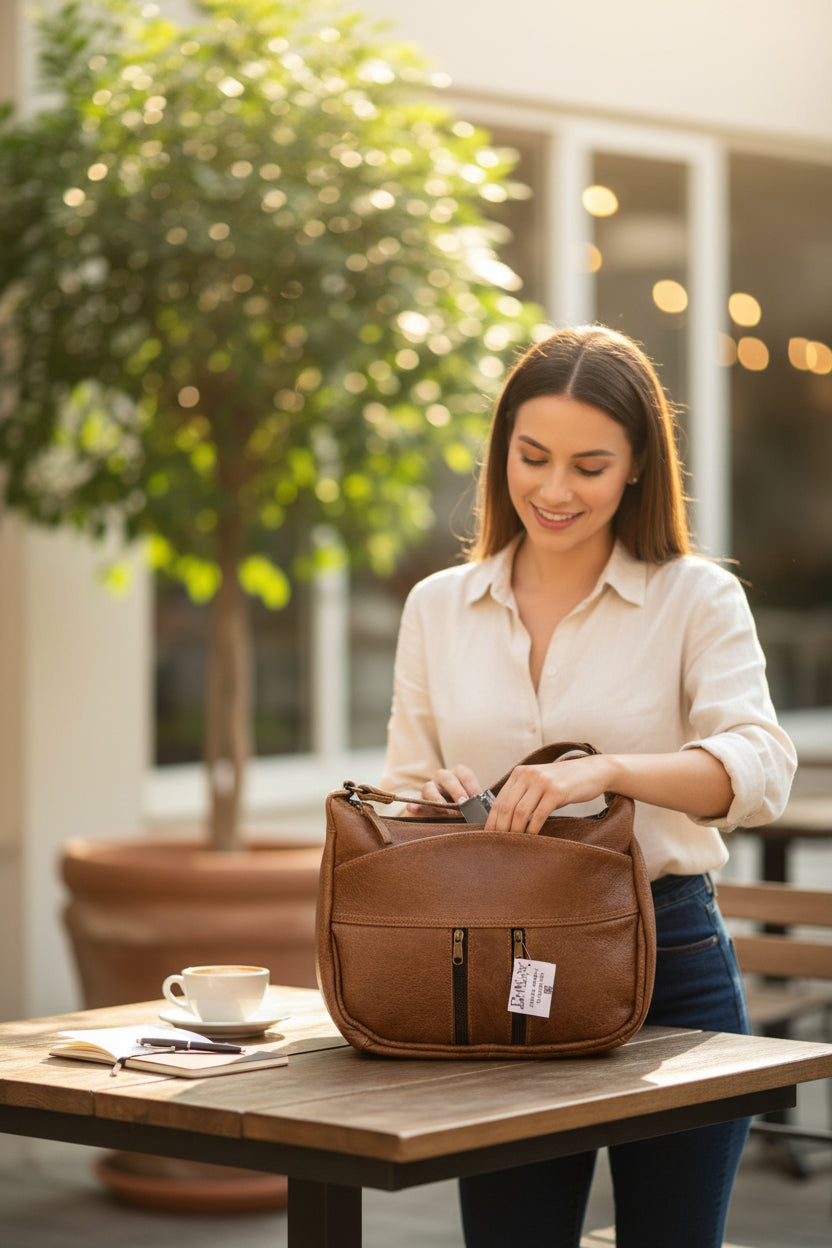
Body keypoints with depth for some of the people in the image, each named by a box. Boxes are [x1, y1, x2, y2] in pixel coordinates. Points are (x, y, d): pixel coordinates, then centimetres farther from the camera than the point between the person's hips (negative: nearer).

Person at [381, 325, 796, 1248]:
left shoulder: (697, 598, -2)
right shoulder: (438, 609, 8)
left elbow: (758, 767, -18)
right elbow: (401, 788, 10)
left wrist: (605, 769, -35)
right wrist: (432, 794, -14)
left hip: (668, 967, -2)